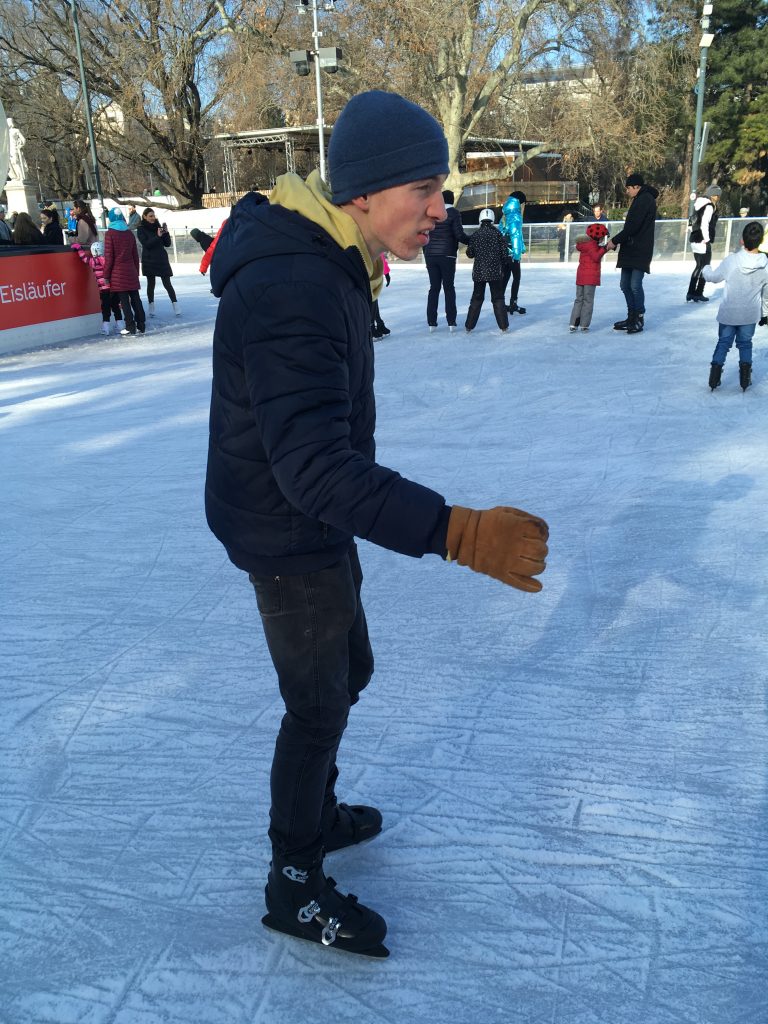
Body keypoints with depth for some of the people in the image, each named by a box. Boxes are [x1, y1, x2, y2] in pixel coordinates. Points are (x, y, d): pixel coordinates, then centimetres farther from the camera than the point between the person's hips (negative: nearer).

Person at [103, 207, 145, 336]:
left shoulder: (110, 233, -7)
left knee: (124, 300, -2)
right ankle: (141, 325, 10)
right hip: (131, 271, 5)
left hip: (118, 272, -5)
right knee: (135, 298, 8)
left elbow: (109, 256, -9)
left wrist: (106, 275, -4)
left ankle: (130, 327, -4)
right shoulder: (129, 233, 8)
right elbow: (135, 255, 11)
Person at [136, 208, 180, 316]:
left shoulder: (158, 226, 10)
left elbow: (167, 244, 7)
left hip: (162, 259, 2)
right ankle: (151, 308, 11)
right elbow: (146, 244, -13)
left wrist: (166, 233, -9)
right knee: (151, 284, 4)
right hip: (149, 260, -2)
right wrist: (158, 236, -22)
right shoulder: (141, 229, 0)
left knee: (167, 283, -4)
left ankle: (176, 307, -6)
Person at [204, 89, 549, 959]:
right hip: (286, 537, -9)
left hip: (313, 524, 10)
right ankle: (293, 887, 30)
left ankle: (316, 816, 46)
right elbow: (318, 469, -38)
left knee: (346, 673, 22)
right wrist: (459, 532, -43)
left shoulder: (323, 261, 2)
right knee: (318, 707, 6)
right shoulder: (290, 292, -30)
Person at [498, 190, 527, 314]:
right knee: (516, 277, 1)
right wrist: (517, 253, -18)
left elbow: (502, 233, 12)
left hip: (504, 252, 7)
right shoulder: (516, 216, -12)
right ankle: (513, 304, -1)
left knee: (505, 277, 12)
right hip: (512, 253, -7)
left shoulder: (506, 216, 11)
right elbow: (515, 235, -17)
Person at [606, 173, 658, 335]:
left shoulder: (645, 200, -12)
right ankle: (631, 318, 18)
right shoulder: (639, 200, 19)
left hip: (640, 251, -10)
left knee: (635, 285, -10)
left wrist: (615, 241, -13)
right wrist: (616, 240, 8)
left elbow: (632, 226, -19)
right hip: (630, 250, 10)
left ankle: (639, 319, -1)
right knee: (625, 285, 10)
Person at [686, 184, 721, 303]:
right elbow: (704, 224, -20)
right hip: (703, 241, -9)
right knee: (705, 267, 0)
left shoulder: (700, 204, 14)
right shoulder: (709, 206, -12)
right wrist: (707, 239, -13)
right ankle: (698, 294, 3)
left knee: (699, 266, 15)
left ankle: (691, 293, 15)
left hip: (694, 239, 9)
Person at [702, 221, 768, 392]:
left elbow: (714, 277, 0)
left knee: (723, 342, 12)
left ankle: (714, 377, 9)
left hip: (728, 313, -1)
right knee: (745, 343, 16)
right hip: (750, 314, 1)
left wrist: (705, 269, 23)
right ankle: (745, 378, 13)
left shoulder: (731, 261, -17)